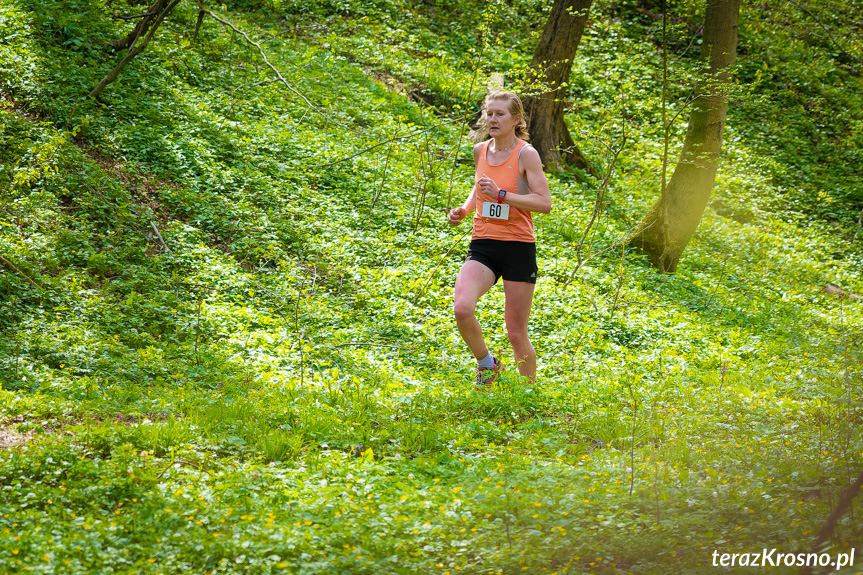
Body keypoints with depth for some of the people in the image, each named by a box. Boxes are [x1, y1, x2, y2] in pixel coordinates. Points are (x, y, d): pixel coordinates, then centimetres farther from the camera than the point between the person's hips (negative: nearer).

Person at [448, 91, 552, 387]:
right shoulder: (480, 150, 9)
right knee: (461, 308, -23)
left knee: (516, 333, 1)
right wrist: (464, 208, 10)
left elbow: (545, 203, -14)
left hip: (518, 248, -4)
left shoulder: (526, 154, -8)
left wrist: (501, 195, -22)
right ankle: (487, 363, 3)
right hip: (483, 244, 4)